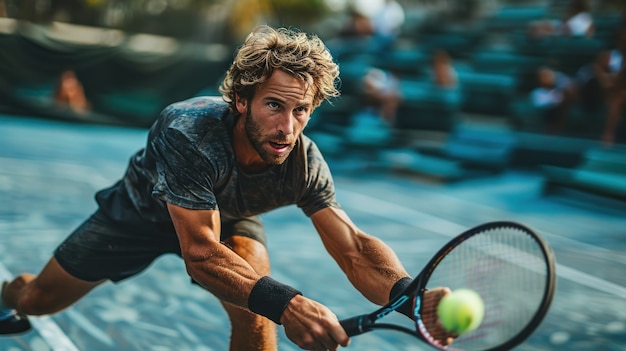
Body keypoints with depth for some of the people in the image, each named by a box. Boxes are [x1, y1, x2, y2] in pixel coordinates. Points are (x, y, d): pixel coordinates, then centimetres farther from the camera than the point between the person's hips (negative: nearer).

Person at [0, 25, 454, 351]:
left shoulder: (305, 164, -32)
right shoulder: (186, 131, -43)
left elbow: (354, 247, -37)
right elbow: (200, 252, -48)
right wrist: (285, 303, -64)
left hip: (227, 218, 2)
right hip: (141, 210, -1)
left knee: (255, 312, -29)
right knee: (39, 299, 12)